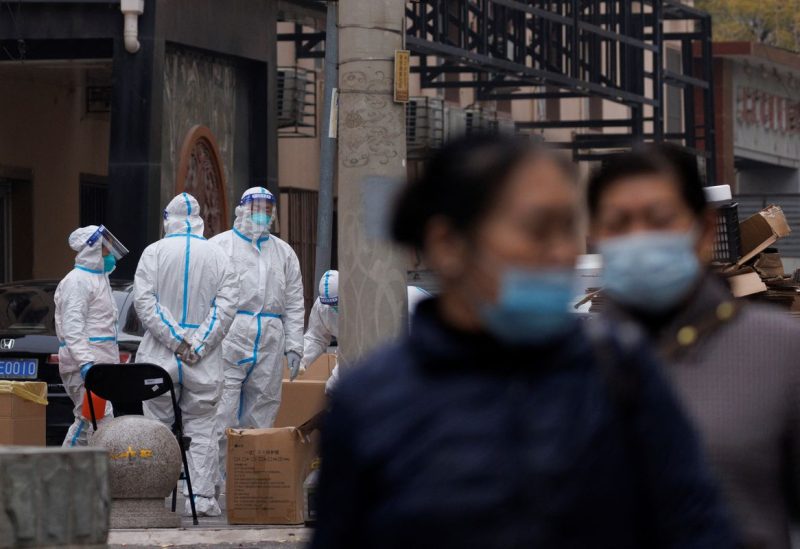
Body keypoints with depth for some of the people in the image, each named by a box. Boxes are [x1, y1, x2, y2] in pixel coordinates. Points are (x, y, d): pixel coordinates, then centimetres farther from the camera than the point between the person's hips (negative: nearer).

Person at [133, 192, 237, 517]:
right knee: (201, 429, 5)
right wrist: (197, 345, -8)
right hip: (204, 359, 1)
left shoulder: (155, 252, 0)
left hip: (160, 356, -1)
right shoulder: (218, 256, 4)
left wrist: (176, 340, -11)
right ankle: (202, 498, 0)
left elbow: (144, 301, -9)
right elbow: (226, 306, -4)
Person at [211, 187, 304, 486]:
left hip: (269, 342, 4)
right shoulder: (219, 246, 8)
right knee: (222, 413, -10)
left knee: (262, 412, 4)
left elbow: (294, 304, 18)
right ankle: (215, 477, -9)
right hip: (228, 337, -4)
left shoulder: (284, 252, 20)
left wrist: (294, 345, 8)